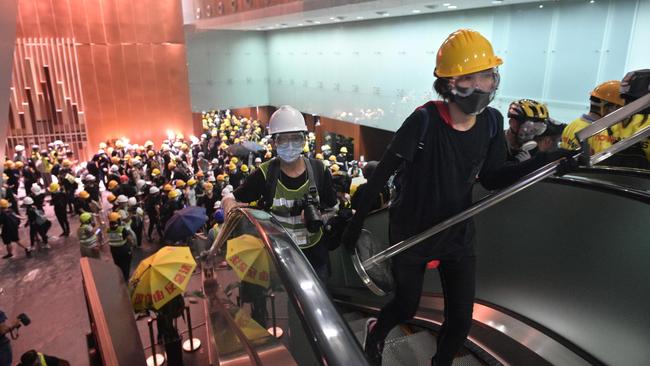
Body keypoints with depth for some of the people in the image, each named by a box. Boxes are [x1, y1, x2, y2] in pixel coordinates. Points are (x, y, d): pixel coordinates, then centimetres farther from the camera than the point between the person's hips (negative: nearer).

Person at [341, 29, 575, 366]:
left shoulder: (491, 122, -9)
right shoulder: (425, 121, -25)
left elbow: (491, 179, 0)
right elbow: (383, 172, -19)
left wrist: (543, 161, -13)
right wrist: (357, 221, -15)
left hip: (458, 235, 4)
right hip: (411, 233, -4)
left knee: (460, 320, 10)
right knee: (406, 308, 14)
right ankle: (375, 333, 49)